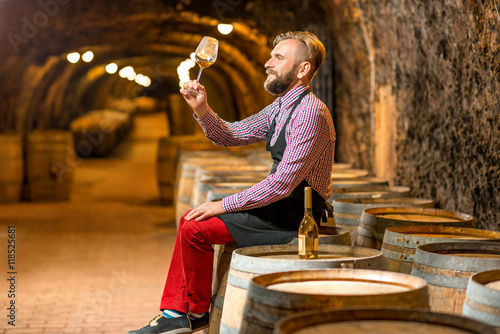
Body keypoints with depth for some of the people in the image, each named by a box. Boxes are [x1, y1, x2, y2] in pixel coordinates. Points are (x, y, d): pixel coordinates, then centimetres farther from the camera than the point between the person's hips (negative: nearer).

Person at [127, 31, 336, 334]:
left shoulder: (310, 112, -20)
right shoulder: (281, 107, 12)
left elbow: (282, 183, -25)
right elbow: (230, 135, 16)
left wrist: (223, 205, -19)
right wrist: (202, 110, -4)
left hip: (295, 216, -10)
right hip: (280, 204, 10)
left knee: (196, 229, -14)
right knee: (189, 219, 7)